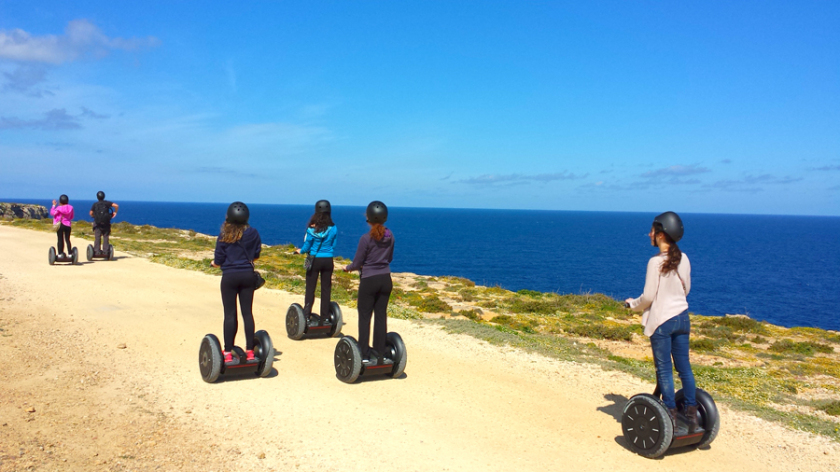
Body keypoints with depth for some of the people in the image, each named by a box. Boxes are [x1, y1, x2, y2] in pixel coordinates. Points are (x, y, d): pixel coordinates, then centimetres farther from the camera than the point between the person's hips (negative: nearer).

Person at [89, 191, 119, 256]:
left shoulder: (95, 204, 5)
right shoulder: (107, 203, 2)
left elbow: (91, 213, 2)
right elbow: (116, 206, -9)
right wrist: (115, 212, 6)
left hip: (97, 223, 0)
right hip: (106, 223, 0)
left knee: (97, 237, -1)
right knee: (105, 237, 3)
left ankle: (97, 251, -7)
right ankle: (105, 250, -1)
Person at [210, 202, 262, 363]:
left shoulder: (224, 235, -8)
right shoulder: (253, 233, -2)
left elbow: (218, 261, -4)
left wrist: (214, 263, 19)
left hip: (229, 277, -2)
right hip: (248, 275, 2)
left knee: (230, 314, 2)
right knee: (247, 312, 8)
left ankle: (228, 352, 5)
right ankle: (250, 350, 11)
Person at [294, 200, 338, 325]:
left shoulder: (312, 229, -11)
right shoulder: (333, 228, -4)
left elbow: (306, 246, -5)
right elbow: (333, 245, 6)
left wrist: (300, 251, 17)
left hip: (315, 260, -2)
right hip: (328, 260, 2)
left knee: (310, 289, 6)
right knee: (326, 289, 8)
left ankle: (306, 316, 5)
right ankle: (325, 318, 12)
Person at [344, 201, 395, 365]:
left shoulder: (366, 239, -17)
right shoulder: (390, 236, 0)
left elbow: (357, 264, -10)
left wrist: (348, 267, 11)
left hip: (369, 281, -5)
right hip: (385, 279, 5)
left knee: (364, 317, 5)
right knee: (381, 316, 11)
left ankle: (365, 355, 7)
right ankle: (379, 354, 17)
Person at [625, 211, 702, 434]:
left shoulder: (656, 262, -17)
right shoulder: (683, 259, 2)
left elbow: (648, 296, -14)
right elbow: (686, 288, 14)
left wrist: (633, 304, 5)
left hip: (661, 320, -6)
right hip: (682, 316, 6)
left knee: (664, 369, 3)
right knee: (684, 367, 12)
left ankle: (671, 414, 7)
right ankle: (692, 414, 16)